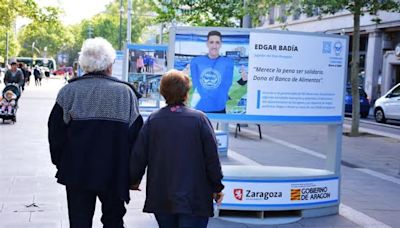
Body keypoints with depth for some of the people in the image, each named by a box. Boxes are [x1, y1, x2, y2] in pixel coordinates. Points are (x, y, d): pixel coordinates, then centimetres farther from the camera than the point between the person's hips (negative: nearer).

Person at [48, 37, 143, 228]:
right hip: (114, 173, 0)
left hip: (76, 171, 1)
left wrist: (60, 163, 13)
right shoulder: (125, 92, -7)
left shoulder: (68, 91, -4)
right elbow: (136, 133, -5)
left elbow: (55, 133, 0)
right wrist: (133, 174, 4)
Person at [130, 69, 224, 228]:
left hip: (160, 198, 3)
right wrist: (217, 187, 7)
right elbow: (212, 156, -5)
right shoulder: (199, 119, -7)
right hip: (193, 199, -3)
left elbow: (138, 156, 1)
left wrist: (134, 181, 19)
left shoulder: (153, 120, -1)